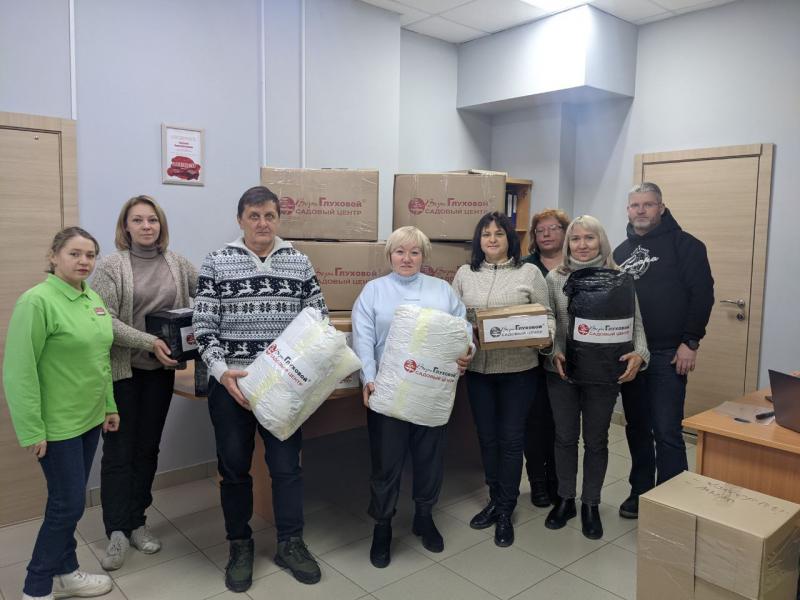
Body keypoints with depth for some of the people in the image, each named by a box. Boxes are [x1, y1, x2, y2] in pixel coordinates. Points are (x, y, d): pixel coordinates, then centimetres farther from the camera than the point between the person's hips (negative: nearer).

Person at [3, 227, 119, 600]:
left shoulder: (94, 299, 6)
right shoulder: (37, 300, -17)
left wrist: (109, 405, 16)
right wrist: (32, 430, -18)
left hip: (90, 418, 7)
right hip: (58, 423, -7)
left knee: (70, 501, 17)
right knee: (68, 503, 2)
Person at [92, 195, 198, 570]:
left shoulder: (177, 264, 4)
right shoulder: (110, 266, -7)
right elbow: (103, 320, -14)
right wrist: (150, 341, -20)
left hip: (161, 370, 4)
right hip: (120, 370, -4)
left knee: (148, 448, 12)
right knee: (119, 451, 3)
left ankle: (137, 522, 25)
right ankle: (116, 532, 13)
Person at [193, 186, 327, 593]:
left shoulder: (300, 263, 4)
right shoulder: (216, 263, -2)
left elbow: (319, 319, 7)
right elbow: (203, 326, -4)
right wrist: (222, 371, -17)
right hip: (231, 384, -1)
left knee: (287, 463, 8)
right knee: (234, 466, 11)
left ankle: (290, 544, 25)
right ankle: (240, 545, 30)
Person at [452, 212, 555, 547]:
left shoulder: (529, 273, 1)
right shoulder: (464, 274, 7)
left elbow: (546, 315, 2)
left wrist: (545, 336, -18)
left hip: (518, 368, -2)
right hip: (477, 367, 3)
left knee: (511, 438, 4)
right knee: (487, 437, 13)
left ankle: (505, 511, 19)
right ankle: (496, 499, 32)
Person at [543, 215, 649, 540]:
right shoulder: (554, 278, 0)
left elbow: (636, 322, -3)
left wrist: (639, 353, -19)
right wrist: (554, 353, -13)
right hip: (562, 371, 1)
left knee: (596, 440, 11)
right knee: (565, 437, 13)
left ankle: (591, 504, 29)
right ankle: (565, 499, 31)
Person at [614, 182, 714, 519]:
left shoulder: (684, 245, -4)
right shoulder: (621, 252, 14)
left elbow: (703, 293, -9)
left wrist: (690, 342, -14)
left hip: (668, 355, -5)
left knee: (667, 431, -3)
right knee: (637, 428, 13)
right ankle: (640, 492, 27)